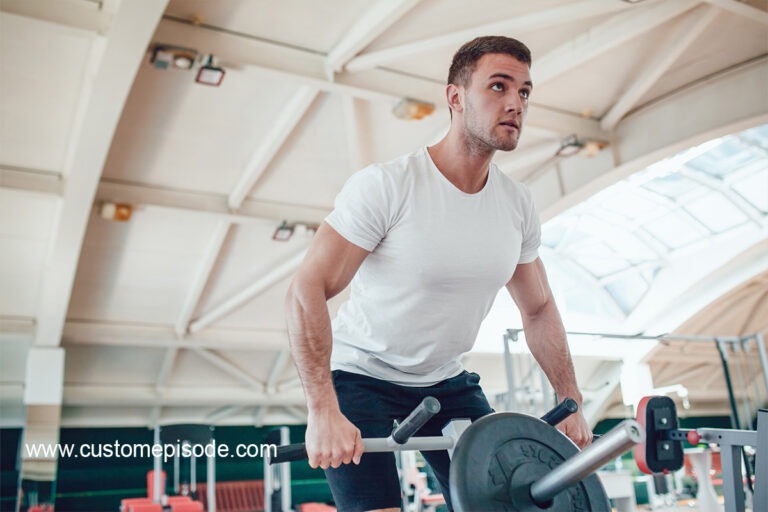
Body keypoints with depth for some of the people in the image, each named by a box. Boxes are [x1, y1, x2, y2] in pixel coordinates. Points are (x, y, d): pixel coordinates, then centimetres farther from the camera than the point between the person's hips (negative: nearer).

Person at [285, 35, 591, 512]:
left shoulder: (519, 205, -4)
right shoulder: (384, 186, -22)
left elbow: (539, 309, 9)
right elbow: (307, 291, -24)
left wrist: (573, 402, 5)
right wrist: (323, 410, -32)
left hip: (446, 382, 6)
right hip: (361, 378, -5)